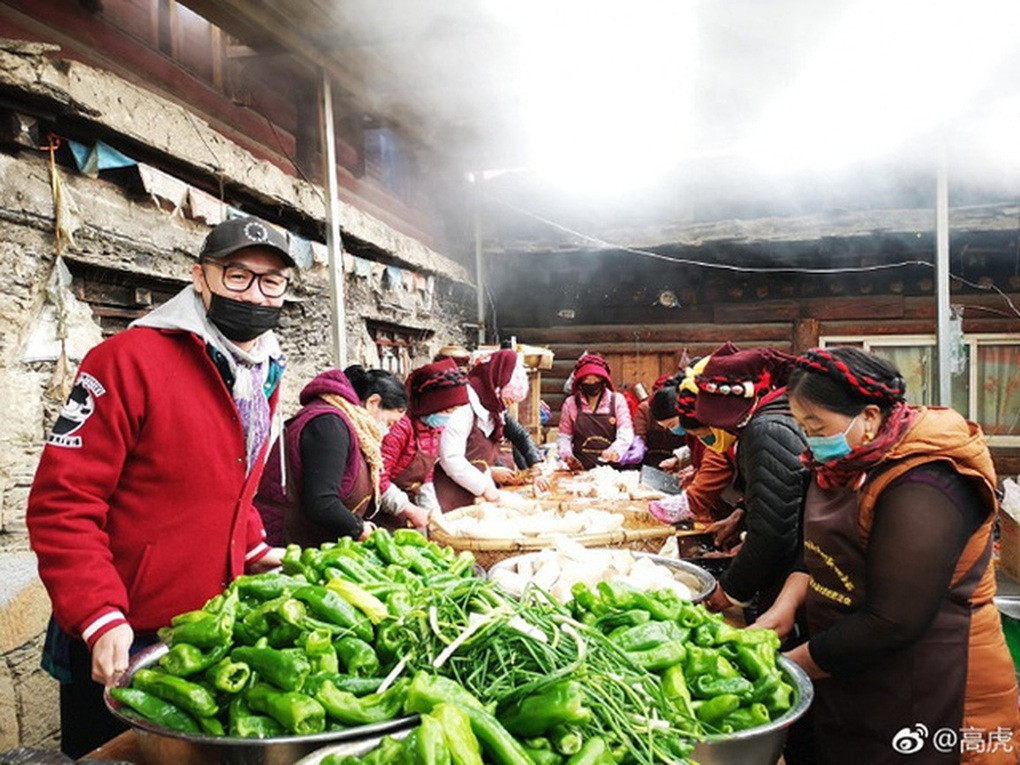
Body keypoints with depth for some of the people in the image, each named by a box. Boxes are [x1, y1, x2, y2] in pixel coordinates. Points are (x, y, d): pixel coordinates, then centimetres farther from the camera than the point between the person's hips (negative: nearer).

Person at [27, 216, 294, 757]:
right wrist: (101, 620, -24)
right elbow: (62, 502, -19)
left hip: (215, 632, 7)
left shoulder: (264, 375, 5)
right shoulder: (129, 360, -18)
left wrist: (255, 551, 6)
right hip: (121, 650, -7)